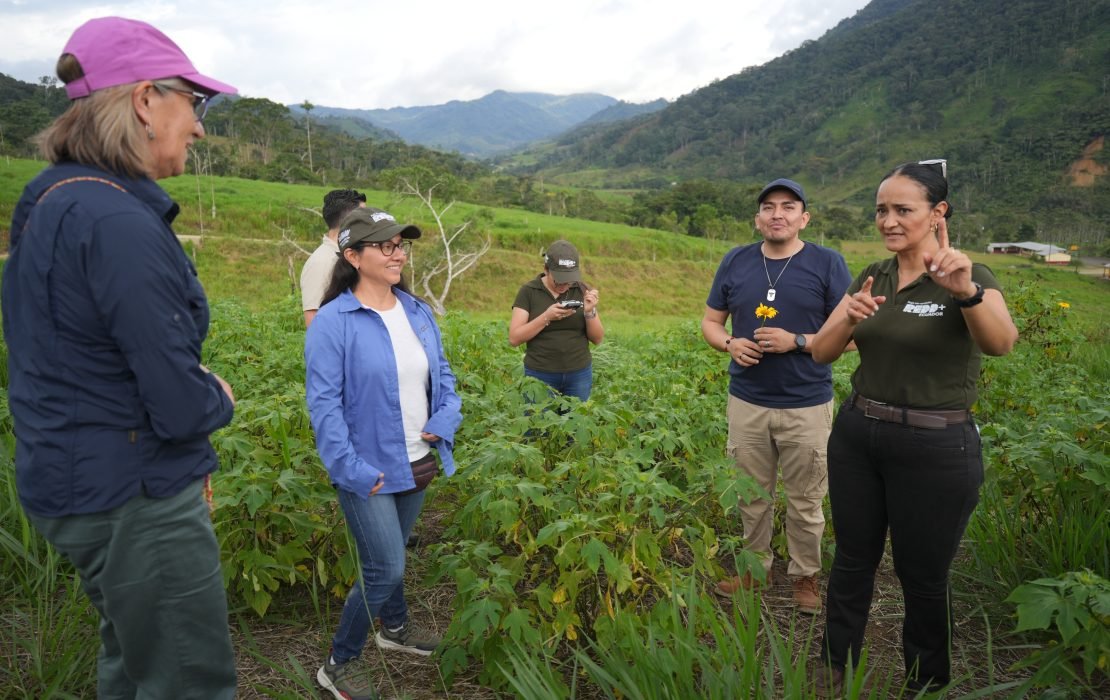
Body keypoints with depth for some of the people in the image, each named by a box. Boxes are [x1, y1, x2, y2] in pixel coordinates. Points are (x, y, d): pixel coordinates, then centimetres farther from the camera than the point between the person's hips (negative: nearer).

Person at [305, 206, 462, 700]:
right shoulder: (333, 321, -16)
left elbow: (442, 376, 12)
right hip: (369, 470, -6)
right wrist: (352, 469, -20)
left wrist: (445, 421, -5)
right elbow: (323, 403, -17)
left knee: (390, 558, 22)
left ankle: (395, 627, 46)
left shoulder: (419, 313, 3)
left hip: (417, 464, 6)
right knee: (385, 568, -3)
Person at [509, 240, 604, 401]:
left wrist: (590, 311, -17)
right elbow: (514, 338, -11)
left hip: (579, 374, 2)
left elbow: (597, 338, 1)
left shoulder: (583, 291, 1)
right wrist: (547, 317, -22)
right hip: (540, 375, -2)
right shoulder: (528, 291, -6)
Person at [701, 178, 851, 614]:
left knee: (805, 501, 10)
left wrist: (798, 341, -19)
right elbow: (710, 322, 11)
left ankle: (806, 576, 29)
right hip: (746, 403, 3)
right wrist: (730, 344, -10)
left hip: (807, 406, -2)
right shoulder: (735, 262, 5)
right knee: (752, 495, 15)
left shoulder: (827, 264, -4)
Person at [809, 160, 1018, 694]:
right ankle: (834, 671, 35)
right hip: (856, 436, 5)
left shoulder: (971, 279, -11)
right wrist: (849, 316, -23)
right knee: (852, 560, 17)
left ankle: (927, 684, 33)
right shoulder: (872, 277, 5)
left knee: (922, 576, 10)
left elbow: (1002, 342, -32)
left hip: (936, 449, -5)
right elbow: (821, 352, -2)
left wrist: (966, 290, -51)